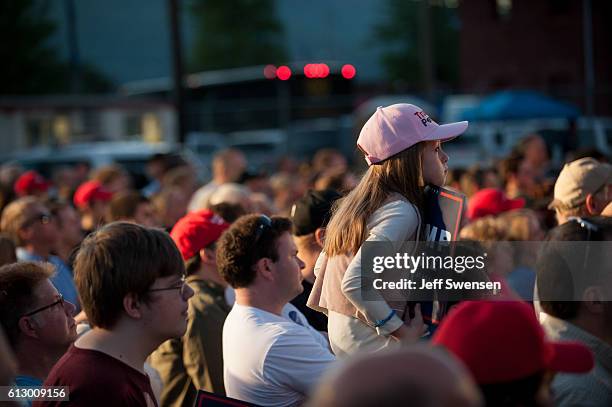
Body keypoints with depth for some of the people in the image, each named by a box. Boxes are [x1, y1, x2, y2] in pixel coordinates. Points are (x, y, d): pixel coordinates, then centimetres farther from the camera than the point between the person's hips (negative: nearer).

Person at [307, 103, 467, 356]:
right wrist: (403, 333, -19)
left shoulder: (358, 200, 11)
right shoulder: (402, 212, -17)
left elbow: (322, 267, 18)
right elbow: (354, 282, -29)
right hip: (371, 342, -10)